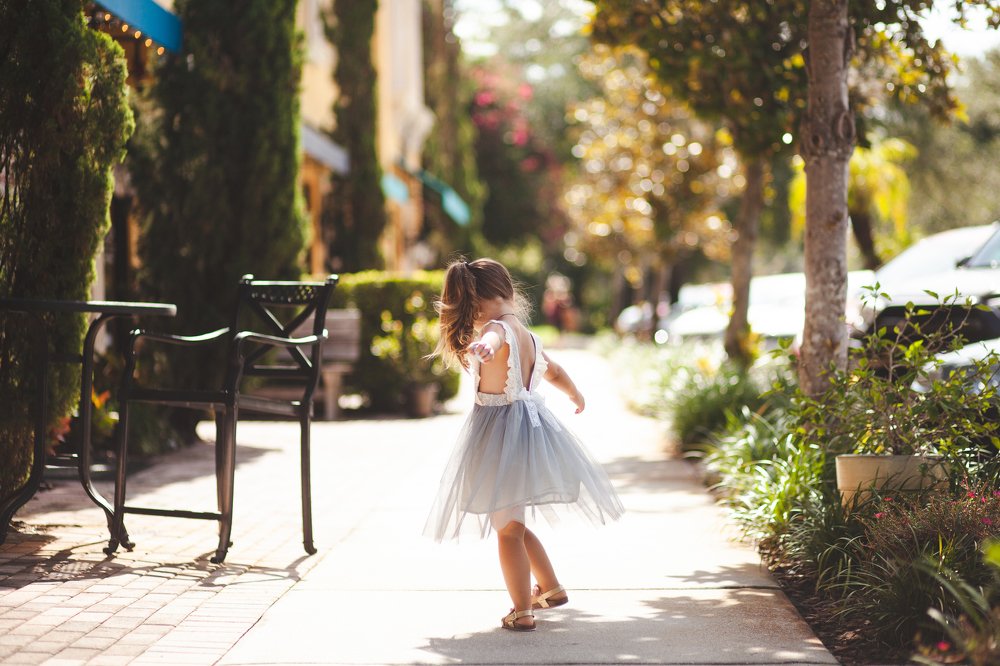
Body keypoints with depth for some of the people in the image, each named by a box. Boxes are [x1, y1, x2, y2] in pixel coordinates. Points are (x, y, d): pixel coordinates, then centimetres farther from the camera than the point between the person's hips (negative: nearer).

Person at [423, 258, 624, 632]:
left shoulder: (496, 330, -14)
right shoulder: (527, 335, 11)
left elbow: (493, 339, -41)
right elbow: (554, 372, 28)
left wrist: (482, 348, -64)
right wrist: (576, 395, 48)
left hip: (500, 431, -8)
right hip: (530, 424, 8)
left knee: (508, 529, 0)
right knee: (515, 525, 24)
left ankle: (522, 612, 4)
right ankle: (550, 587, 35)